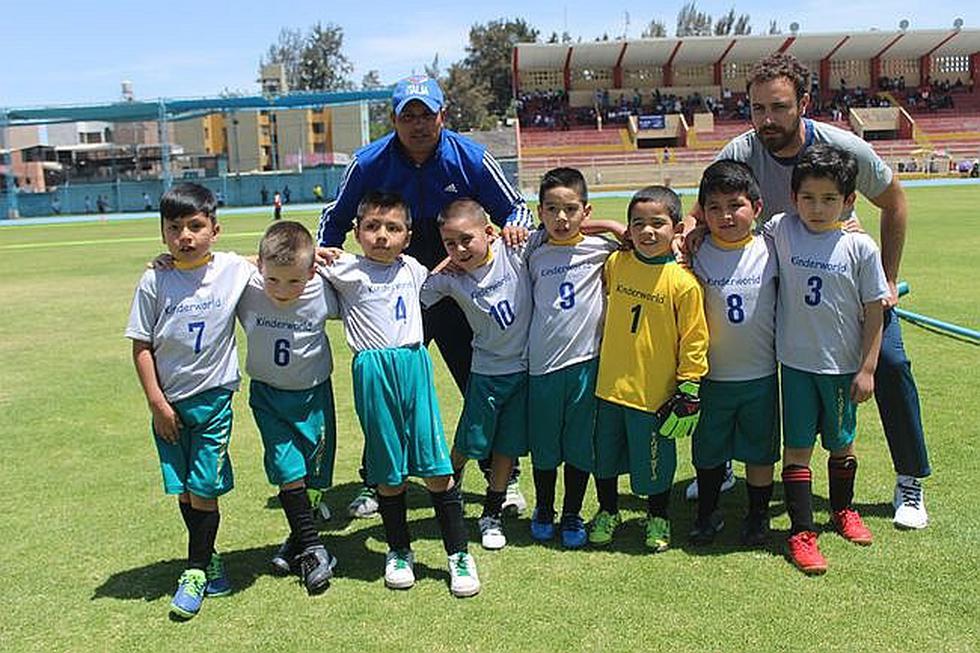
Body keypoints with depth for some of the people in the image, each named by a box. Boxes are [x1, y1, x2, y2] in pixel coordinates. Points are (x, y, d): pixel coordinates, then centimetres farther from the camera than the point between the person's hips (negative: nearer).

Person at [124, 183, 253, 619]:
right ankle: (208, 557, 31)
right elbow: (141, 347, -2)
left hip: (214, 397, -1)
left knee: (204, 489, 0)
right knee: (183, 490, 11)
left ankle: (196, 571, 17)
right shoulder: (154, 282, -5)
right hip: (169, 403, 2)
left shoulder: (234, 269, -5)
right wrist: (157, 403, -6)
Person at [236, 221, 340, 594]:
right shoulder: (246, 288, -20)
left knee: (316, 474, 7)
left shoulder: (323, 292, -18)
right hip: (268, 395, 0)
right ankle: (312, 550, 7)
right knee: (288, 470, -7)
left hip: (314, 393, 0)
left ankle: (300, 538, 32)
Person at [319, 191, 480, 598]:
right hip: (373, 373, -2)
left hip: (414, 366, 2)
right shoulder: (346, 270, 2)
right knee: (389, 472, 7)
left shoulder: (412, 269, 14)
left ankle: (458, 553, 13)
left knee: (436, 467, 1)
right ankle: (398, 551, 27)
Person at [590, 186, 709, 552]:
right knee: (605, 456, 18)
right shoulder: (615, 264, -3)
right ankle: (607, 512, 40)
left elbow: (694, 342, -9)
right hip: (610, 387, 4)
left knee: (654, 463, 12)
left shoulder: (683, 282, -13)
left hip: (655, 394, -4)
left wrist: (688, 392, -8)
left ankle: (658, 520, 36)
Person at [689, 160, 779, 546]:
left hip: (761, 374, 0)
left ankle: (758, 516, 32)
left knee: (759, 451, 12)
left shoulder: (769, 251, -4)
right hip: (712, 376, 0)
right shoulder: (697, 256, -6)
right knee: (708, 451, 13)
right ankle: (707, 514, 32)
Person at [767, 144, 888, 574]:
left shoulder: (860, 247, -8)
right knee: (797, 445, 2)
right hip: (796, 362, 0)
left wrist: (867, 369, -4)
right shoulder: (781, 231, -6)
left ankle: (843, 509, 41)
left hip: (843, 365, 0)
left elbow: (874, 312, -3)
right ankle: (801, 531, 11)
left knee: (841, 442, 17)